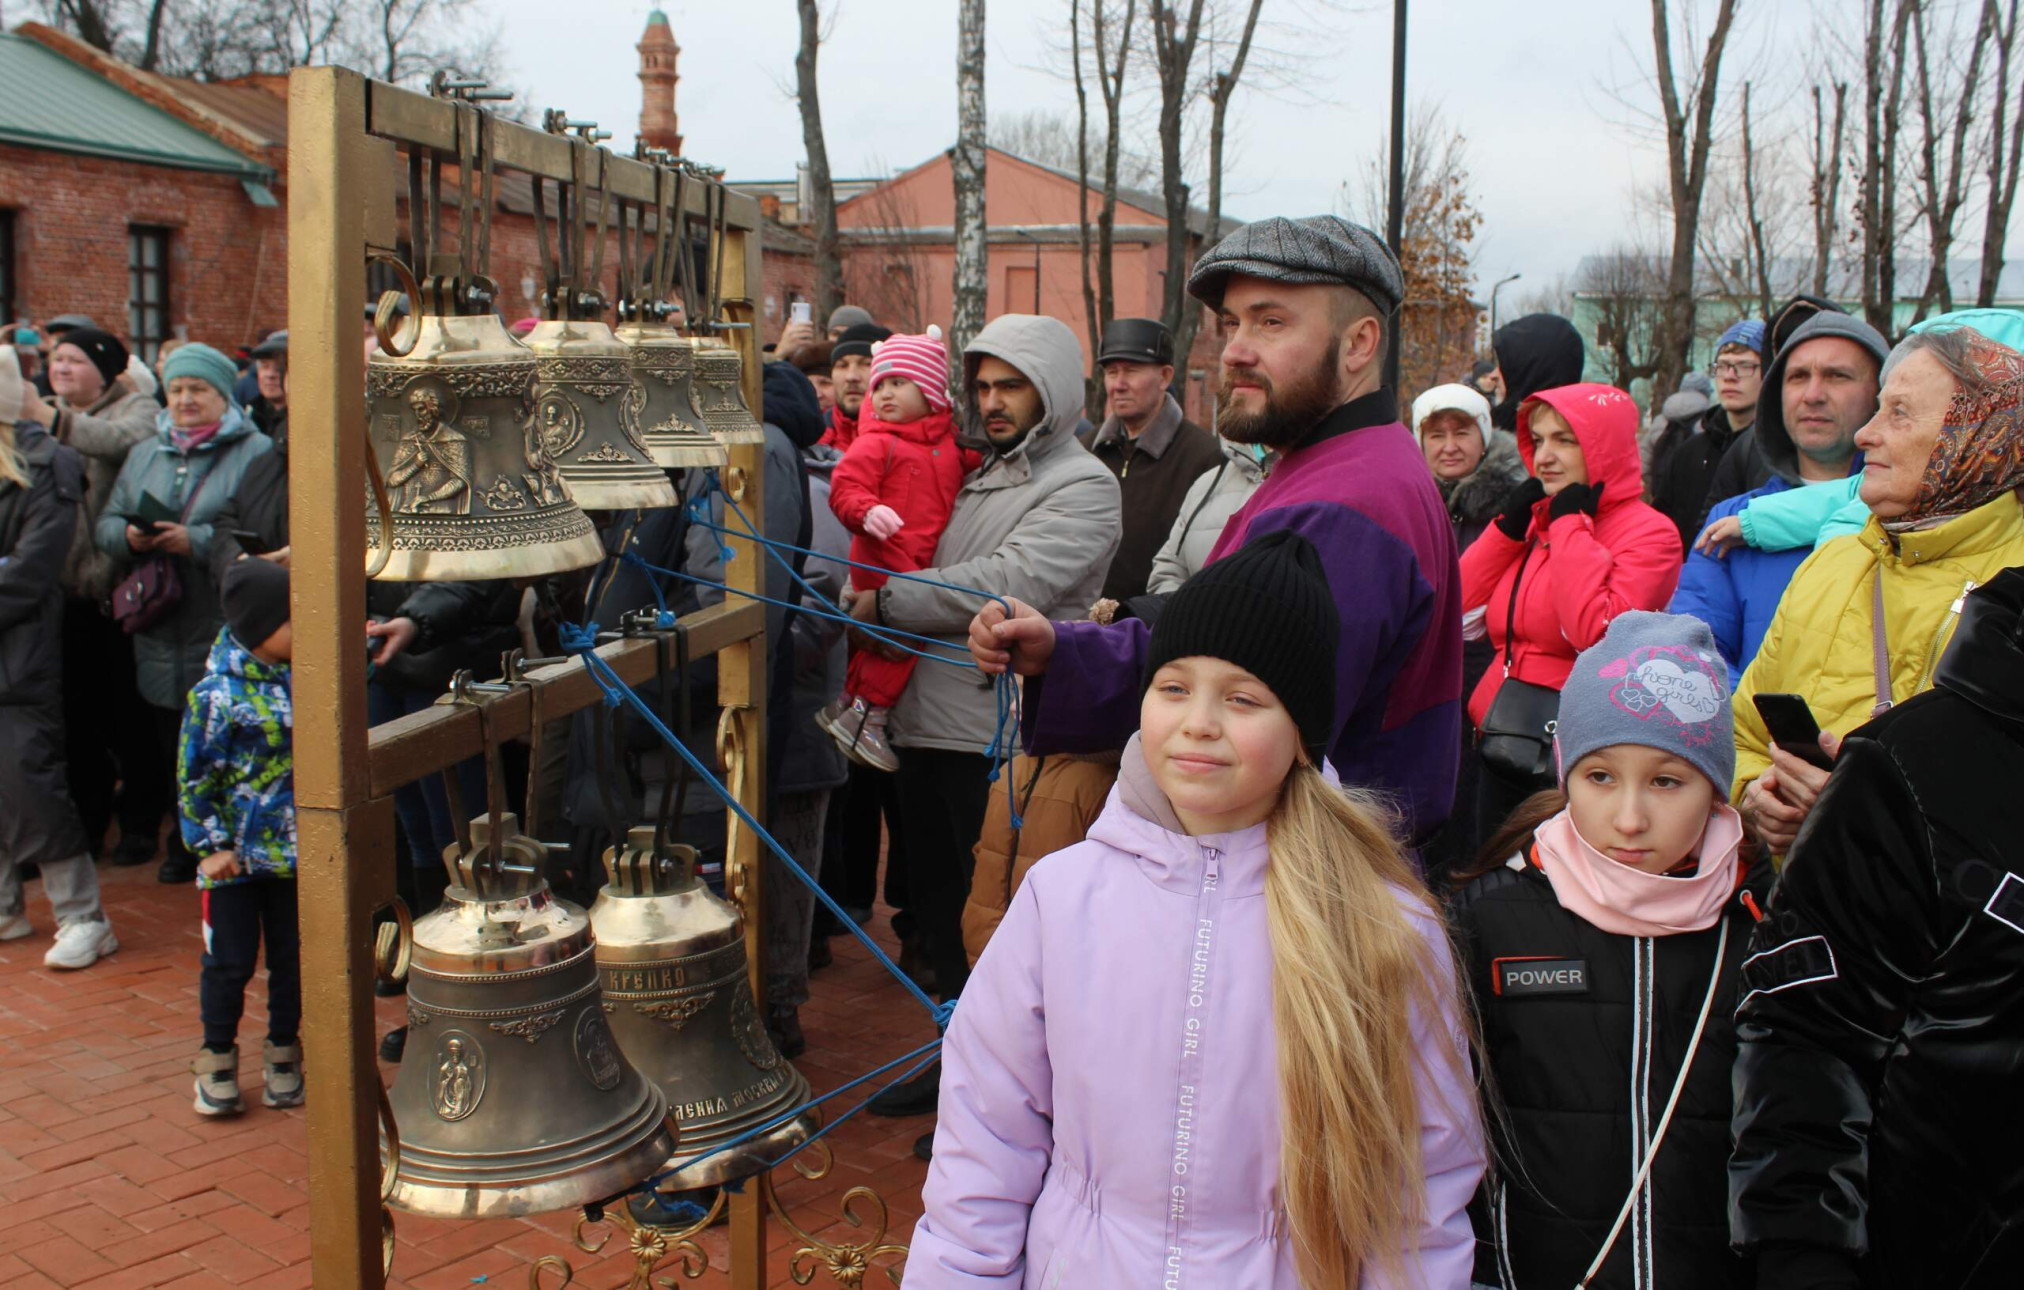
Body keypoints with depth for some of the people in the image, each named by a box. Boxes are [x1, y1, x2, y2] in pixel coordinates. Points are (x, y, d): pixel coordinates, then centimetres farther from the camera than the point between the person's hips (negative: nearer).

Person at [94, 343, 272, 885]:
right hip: (161, 637, 6)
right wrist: (130, 536, -6)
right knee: (172, 748, 14)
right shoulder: (145, 454, 18)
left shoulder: (255, 453, -5)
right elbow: (107, 523, 16)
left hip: (227, 638, -6)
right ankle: (186, 845, 29)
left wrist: (196, 541, -22)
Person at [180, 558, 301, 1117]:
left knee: (290, 956, 13)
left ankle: (283, 1055, 29)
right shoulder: (216, 694, -14)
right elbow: (195, 779, -10)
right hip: (237, 855, -4)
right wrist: (212, 846, -11)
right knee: (231, 960, 6)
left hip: (295, 851, 4)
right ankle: (217, 1060, 25)